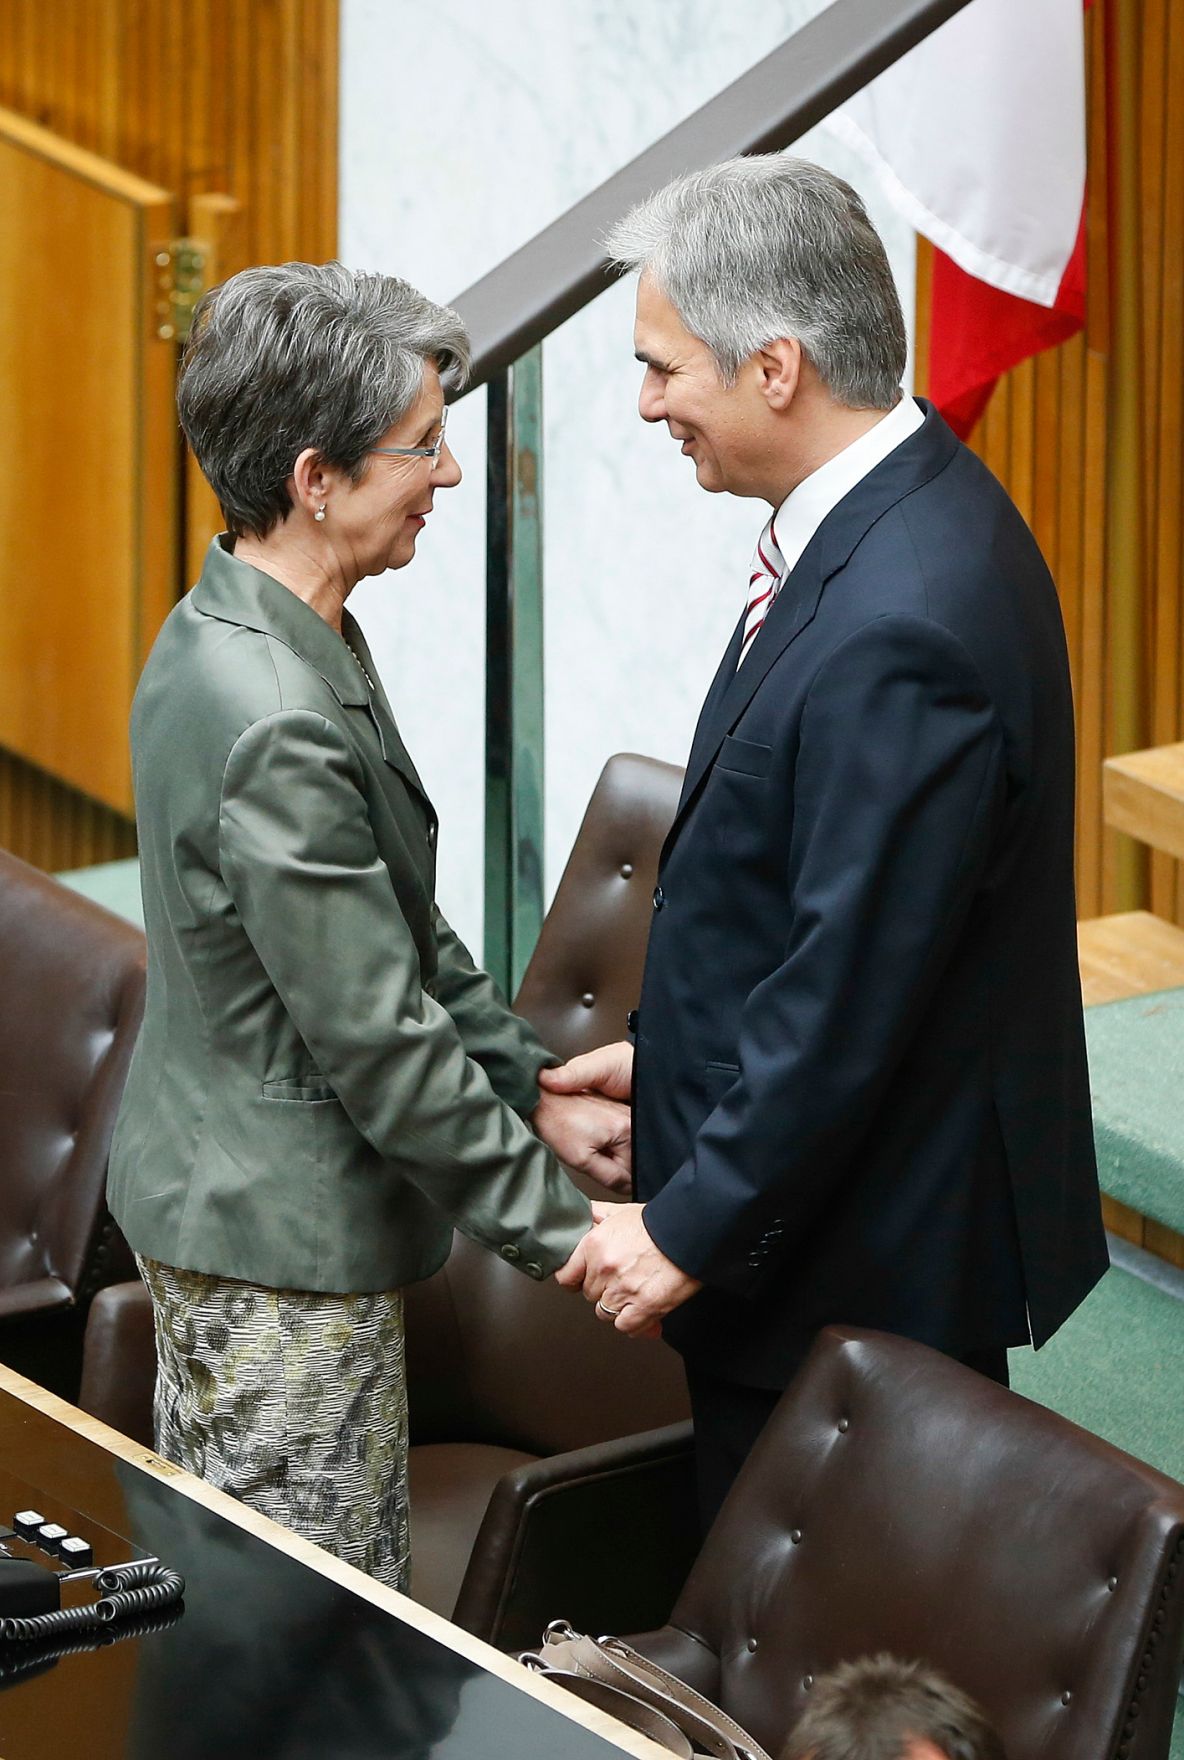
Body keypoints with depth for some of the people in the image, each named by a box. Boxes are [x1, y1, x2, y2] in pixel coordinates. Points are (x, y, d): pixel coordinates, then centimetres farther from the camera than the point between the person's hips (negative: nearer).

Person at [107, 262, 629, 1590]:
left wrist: (534, 1091, 12)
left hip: (199, 1198, 10)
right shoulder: (276, 727, -28)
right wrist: (562, 1233, -16)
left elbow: (401, 931, 14)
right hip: (286, 1237, -10)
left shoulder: (224, 636, 5)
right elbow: (381, 1042, -24)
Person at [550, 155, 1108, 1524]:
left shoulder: (899, 627, -28)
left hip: (863, 1259, -10)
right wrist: (671, 1054, 16)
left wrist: (693, 1227, -15)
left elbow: (852, 986, -24)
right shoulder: (903, 517, 5)